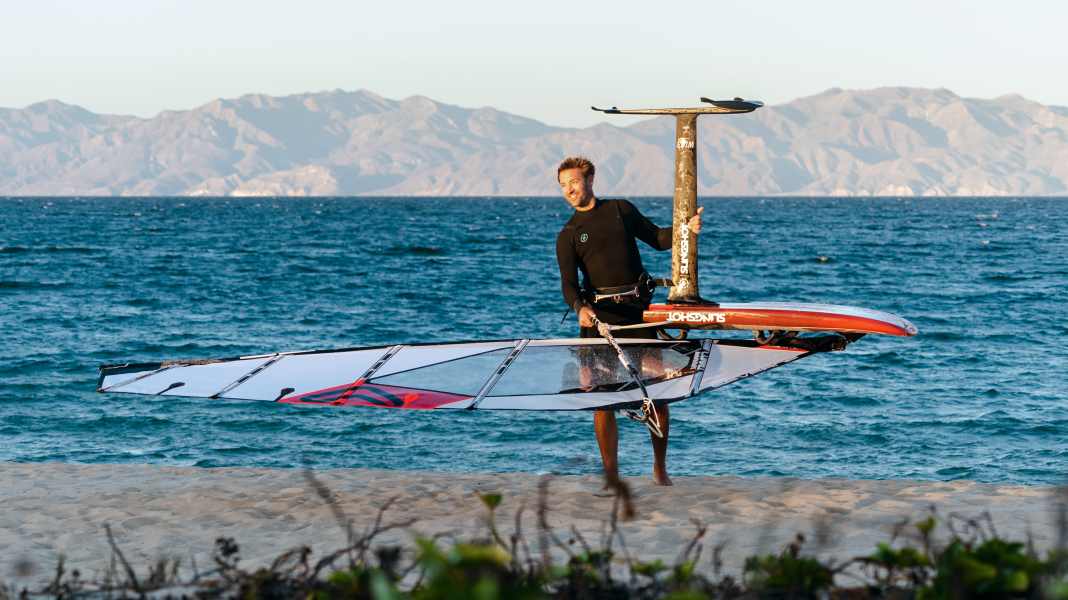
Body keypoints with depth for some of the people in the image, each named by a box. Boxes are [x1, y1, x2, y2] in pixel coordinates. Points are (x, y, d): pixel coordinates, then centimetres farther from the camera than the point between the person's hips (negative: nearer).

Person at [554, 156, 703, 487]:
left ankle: (660, 469, 14)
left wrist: (686, 229, 3)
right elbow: (568, 284, -5)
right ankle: (611, 476, 2)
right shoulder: (568, 236, 7)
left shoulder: (621, 210, 12)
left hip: (638, 309, 1)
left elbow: (657, 238, 22)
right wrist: (580, 308, -25)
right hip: (599, 316, -1)